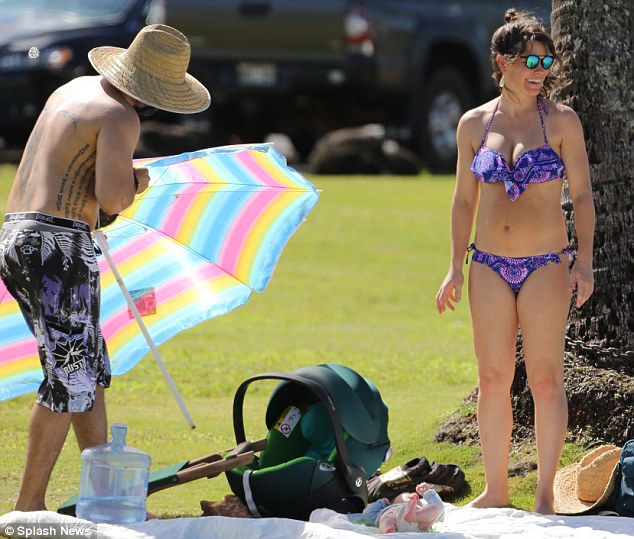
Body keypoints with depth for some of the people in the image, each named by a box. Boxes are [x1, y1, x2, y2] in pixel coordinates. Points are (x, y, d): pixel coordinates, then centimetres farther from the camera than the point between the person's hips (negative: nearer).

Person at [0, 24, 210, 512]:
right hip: (59, 248, -10)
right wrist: (136, 183, 0)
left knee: (91, 370, 16)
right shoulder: (120, 118, -10)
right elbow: (112, 198, -20)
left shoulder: (75, 88, 18)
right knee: (69, 380, -6)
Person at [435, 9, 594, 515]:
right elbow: (464, 199, 12)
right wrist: (456, 268, 7)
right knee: (493, 380, 5)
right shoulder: (474, 124, 6)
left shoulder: (561, 121, -1)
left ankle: (545, 492, 5)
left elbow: (582, 194, -1)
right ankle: (495, 489, 14)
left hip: (546, 264, -3)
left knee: (545, 379, -2)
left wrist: (584, 259, -11)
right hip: (489, 265, 3)